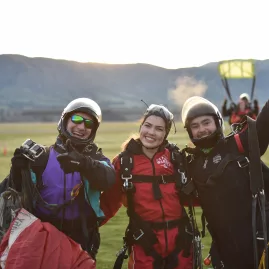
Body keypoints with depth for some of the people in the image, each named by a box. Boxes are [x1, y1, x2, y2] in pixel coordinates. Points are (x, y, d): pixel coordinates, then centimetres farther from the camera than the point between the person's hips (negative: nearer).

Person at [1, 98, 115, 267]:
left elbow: (108, 180, -21)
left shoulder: (96, 159, 2)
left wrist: (84, 164, -40)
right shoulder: (43, 157, 2)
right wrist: (18, 169, -22)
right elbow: (15, 191, -2)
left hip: (81, 240, 0)